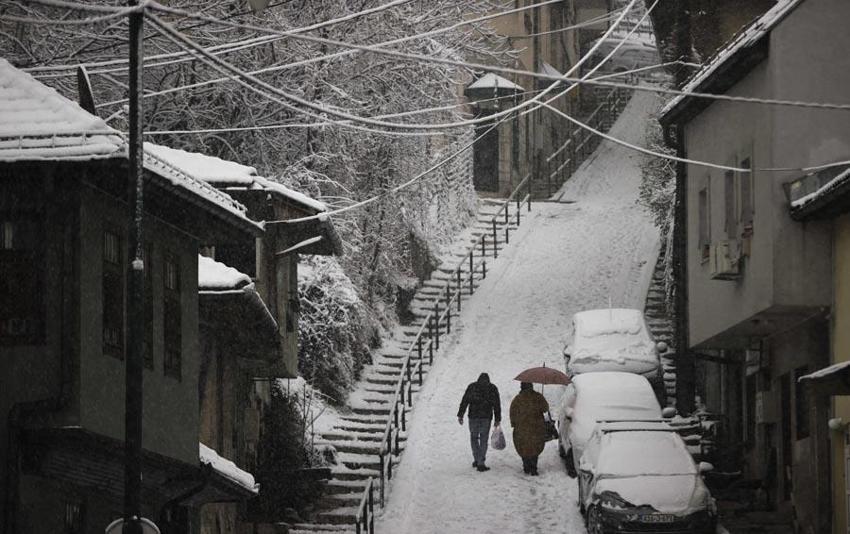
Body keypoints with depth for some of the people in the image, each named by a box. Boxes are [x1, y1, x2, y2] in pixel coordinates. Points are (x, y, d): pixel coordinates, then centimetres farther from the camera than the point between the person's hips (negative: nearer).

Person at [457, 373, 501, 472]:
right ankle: (481, 463, -1)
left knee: (474, 437, 17)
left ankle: (477, 460, 16)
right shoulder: (493, 388, 8)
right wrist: (497, 419, 9)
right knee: (484, 440, 4)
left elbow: (464, 401, 2)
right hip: (486, 417, 0)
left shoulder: (472, 386, 7)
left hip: (473, 416, 0)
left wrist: (460, 415, 1)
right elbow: (497, 405, 6)